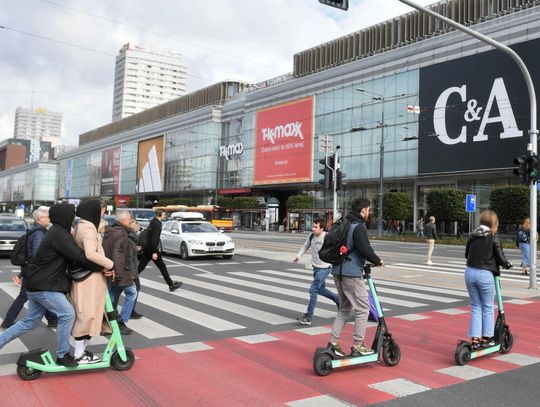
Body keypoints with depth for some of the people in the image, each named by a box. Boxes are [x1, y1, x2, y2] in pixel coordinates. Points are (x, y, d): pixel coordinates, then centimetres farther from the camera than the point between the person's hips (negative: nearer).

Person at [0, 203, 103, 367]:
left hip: (38, 283, 10)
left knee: (31, 321, 16)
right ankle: (62, 355, -1)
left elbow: (72, 256, 16)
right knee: (67, 314, -10)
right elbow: (79, 257, -23)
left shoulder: (57, 232, 15)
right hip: (43, 286, -10)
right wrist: (102, 267, -15)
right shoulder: (60, 234, -18)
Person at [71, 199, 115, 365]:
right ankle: (79, 355, 6)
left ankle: (81, 350, 26)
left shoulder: (82, 227, 16)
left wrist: (106, 266, 1)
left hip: (86, 277, 10)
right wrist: (110, 265, -20)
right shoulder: (88, 228, -17)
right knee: (86, 315, -2)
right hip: (89, 279, -10)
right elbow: (91, 254, -30)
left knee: (86, 315, 17)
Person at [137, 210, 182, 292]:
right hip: (151, 249, -9)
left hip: (147, 249, 9)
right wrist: (154, 252, -26)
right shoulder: (157, 224, -17)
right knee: (162, 267, 0)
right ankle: (171, 285, 6)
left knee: (140, 267, 9)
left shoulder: (153, 222, 12)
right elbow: (154, 239, -24)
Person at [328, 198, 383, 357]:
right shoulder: (358, 226, -13)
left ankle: (333, 343, 16)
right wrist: (377, 261, -5)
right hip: (351, 273, -9)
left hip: (338, 271, 9)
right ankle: (357, 346, 5)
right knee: (362, 308, 1)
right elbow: (365, 249, -22)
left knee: (344, 308, 18)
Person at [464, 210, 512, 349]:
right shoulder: (494, 238, -7)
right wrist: (508, 264, 13)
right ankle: (486, 338, 18)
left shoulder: (473, 236, 6)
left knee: (475, 306, 13)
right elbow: (501, 259, -7)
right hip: (485, 274, -4)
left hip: (470, 272, 4)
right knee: (488, 307, 12)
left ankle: (475, 338, 14)